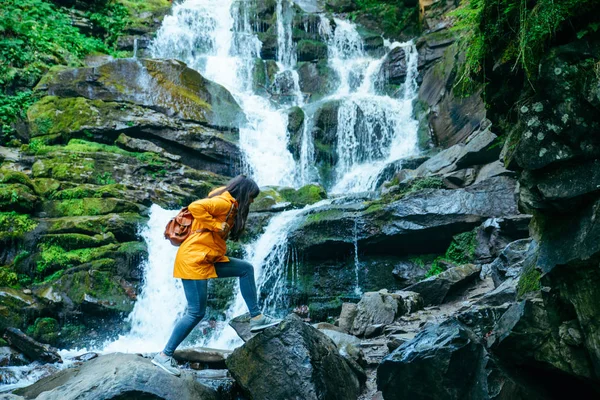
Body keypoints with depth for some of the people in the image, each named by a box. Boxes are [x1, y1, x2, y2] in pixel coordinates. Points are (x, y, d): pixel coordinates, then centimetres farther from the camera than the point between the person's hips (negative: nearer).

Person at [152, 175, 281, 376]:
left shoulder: (230, 205, 15)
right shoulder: (224, 202, -14)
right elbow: (195, 207, -26)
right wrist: (217, 225, -21)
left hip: (208, 258, 10)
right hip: (194, 259, -10)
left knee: (246, 268, 14)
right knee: (196, 312, -7)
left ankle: (256, 318, 14)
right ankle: (164, 355, 1)